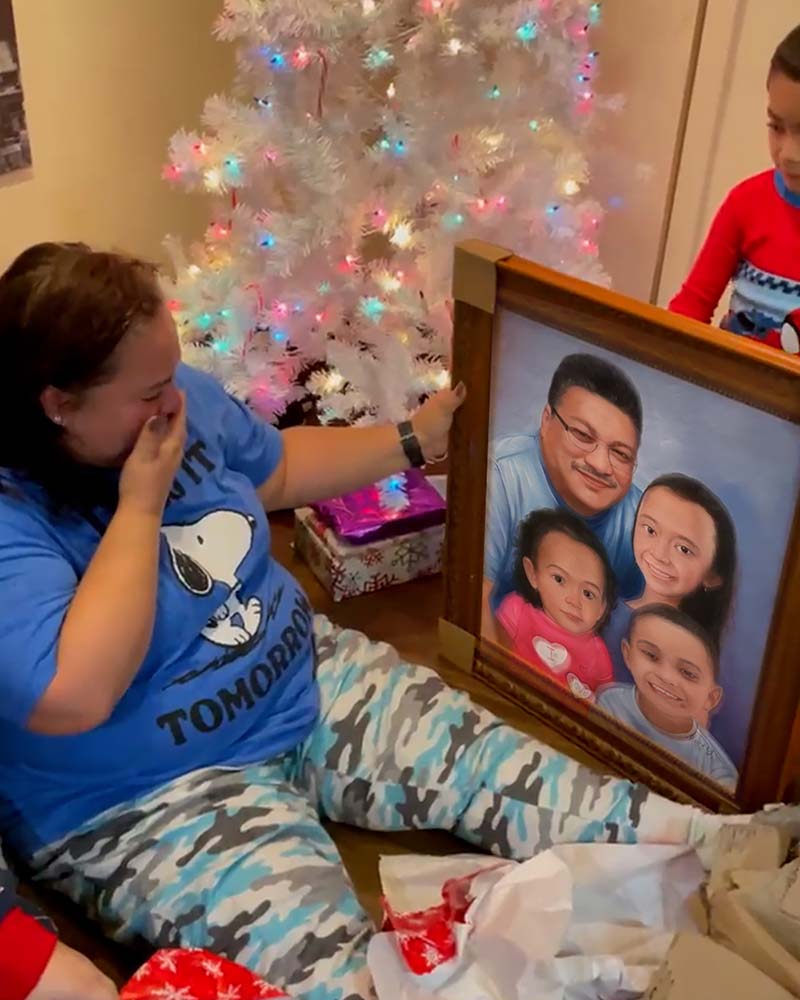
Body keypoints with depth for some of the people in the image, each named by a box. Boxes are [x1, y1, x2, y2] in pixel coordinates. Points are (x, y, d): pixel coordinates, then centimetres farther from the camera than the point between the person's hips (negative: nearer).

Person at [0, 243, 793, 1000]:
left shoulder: (175, 396, -2)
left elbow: (276, 469, 16)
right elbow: (74, 695, -34)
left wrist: (414, 441, 15)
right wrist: (140, 504, -27)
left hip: (305, 682, 6)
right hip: (146, 797, -6)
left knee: (484, 764, -8)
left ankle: (723, 852, -7)